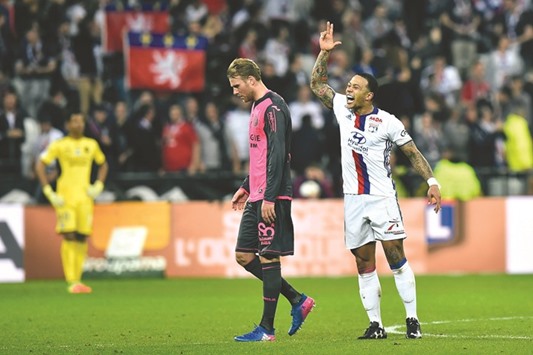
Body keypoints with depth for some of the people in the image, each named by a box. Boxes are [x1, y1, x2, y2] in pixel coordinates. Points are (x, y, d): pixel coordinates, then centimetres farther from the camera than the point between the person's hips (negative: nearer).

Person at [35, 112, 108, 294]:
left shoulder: (91, 145, 10)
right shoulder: (59, 145, 0)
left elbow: (103, 164, 23)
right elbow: (40, 165, -2)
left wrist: (98, 186, 7)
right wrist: (49, 192, -9)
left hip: (85, 196, 4)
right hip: (65, 196, -4)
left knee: (82, 238, 1)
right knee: (69, 237, -12)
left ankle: (77, 280, 8)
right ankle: (71, 282, -14)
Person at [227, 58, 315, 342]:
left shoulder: (273, 108, -13)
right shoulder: (257, 108, 18)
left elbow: (278, 154, -20)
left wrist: (269, 197, -23)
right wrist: (246, 187, 25)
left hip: (272, 199, -10)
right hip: (256, 198, 10)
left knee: (268, 258, -6)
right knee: (244, 256, 10)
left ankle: (267, 329, -1)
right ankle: (298, 300, 17)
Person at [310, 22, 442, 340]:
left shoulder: (387, 122, -6)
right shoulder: (343, 110, 7)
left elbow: (413, 152, -1)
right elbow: (317, 84, 16)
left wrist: (432, 182, -9)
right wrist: (325, 52, 5)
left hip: (382, 198, -5)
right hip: (354, 200, 5)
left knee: (396, 258, -7)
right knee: (365, 265, 4)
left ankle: (413, 320, -2)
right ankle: (375, 325, 7)